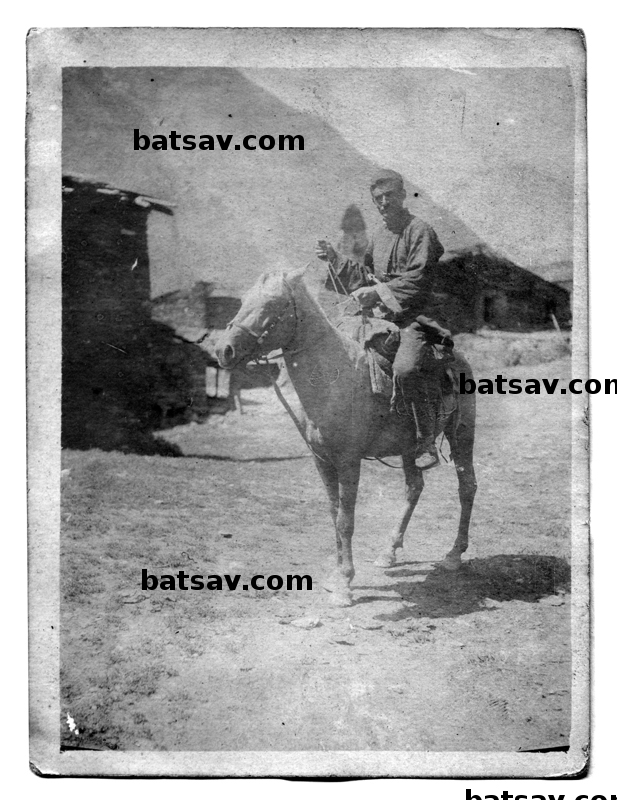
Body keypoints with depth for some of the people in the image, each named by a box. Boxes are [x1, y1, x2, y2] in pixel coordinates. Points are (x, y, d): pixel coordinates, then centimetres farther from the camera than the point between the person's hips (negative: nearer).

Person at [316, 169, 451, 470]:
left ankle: (427, 441, -23)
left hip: (412, 315, -8)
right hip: (379, 314, 8)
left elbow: (417, 279, -14)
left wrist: (378, 293, -20)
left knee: (405, 367, -32)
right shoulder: (378, 236, 19)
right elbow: (366, 276, 23)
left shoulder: (419, 231, -4)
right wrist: (335, 259, 12)